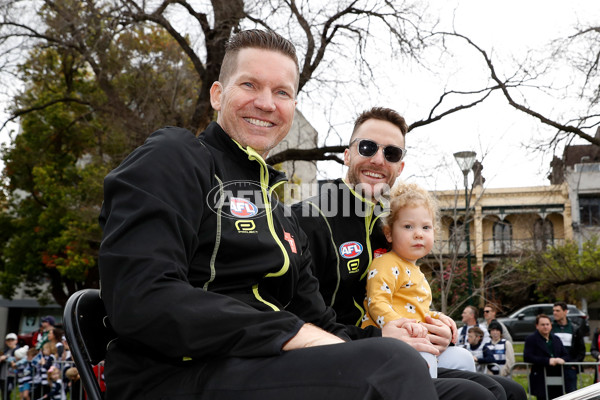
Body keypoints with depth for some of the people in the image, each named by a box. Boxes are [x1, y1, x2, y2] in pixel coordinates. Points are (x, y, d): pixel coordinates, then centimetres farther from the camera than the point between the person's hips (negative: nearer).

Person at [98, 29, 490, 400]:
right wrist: (294, 335, -18)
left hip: (271, 366, 7)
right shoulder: (171, 159, -1)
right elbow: (142, 297, -16)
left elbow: (315, 317, 19)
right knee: (393, 365, -28)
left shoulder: (279, 210, 23)